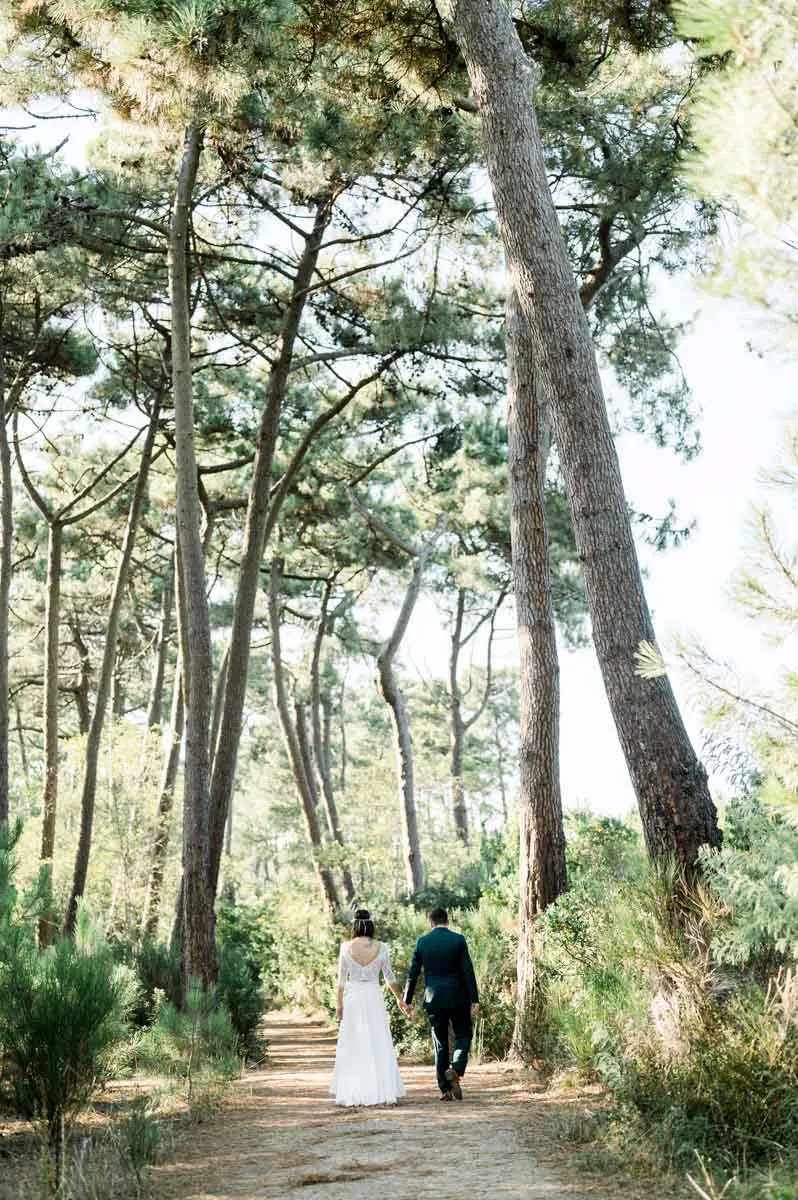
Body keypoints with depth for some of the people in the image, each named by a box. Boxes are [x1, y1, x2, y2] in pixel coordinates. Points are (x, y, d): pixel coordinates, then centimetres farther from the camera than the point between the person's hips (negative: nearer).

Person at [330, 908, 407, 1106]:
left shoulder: (346, 947, -4)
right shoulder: (381, 947, -2)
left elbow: (341, 978, 0)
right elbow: (389, 976, 7)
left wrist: (339, 1003, 7)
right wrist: (399, 998, 19)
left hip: (353, 997, 0)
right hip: (374, 997, 0)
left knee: (353, 1047, 6)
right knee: (379, 1046, 5)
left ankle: (351, 1093, 8)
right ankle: (382, 1091, 4)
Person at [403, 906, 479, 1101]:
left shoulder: (422, 942, 2)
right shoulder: (458, 940, -4)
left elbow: (413, 973, 5)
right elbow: (468, 971, -8)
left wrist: (407, 1000, 14)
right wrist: (474, 1000, -6)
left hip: (433, 1000, 2)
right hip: (458, 998, -2)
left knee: (440, 1044, 9)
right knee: (463, 1037, 12)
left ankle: (445, 1089, 7)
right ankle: (455, 1070, -14)